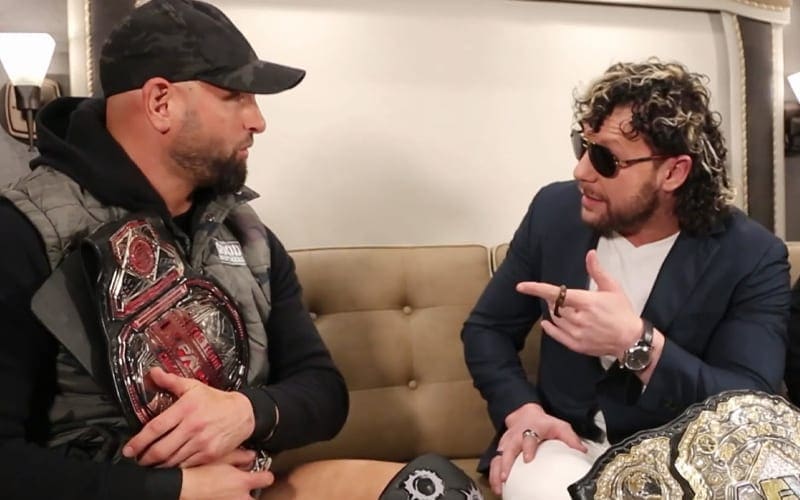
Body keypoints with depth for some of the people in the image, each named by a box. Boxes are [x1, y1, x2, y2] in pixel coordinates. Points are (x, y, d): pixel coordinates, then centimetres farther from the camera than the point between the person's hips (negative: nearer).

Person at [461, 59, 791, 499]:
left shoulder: (752, 258, -12)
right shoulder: (554, 211, -5)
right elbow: (486, 328, 3)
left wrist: (637, 344, -35)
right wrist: (520, 409, -14)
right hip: (562, 443, 0)